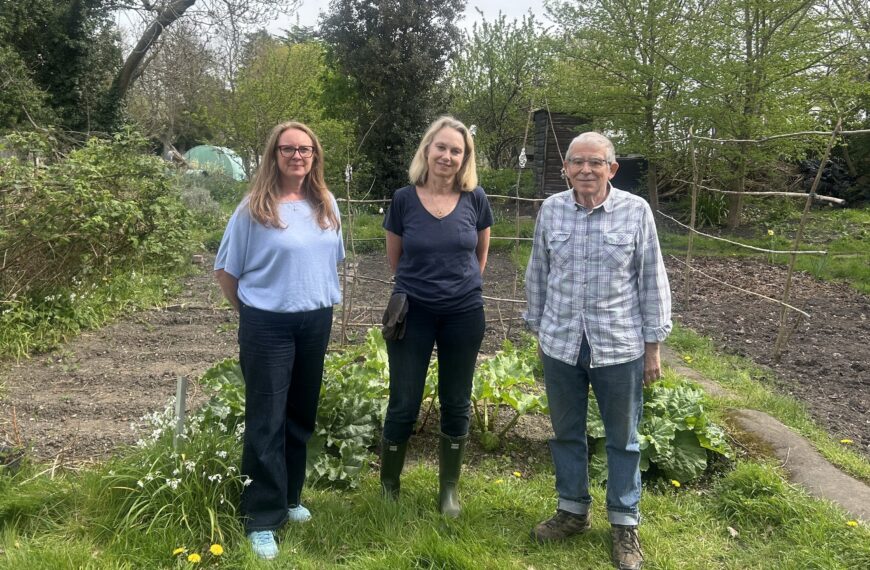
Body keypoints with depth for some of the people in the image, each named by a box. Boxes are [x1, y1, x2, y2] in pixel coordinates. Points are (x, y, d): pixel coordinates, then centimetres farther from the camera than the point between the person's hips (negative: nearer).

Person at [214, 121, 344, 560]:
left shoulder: (327, 205, 4)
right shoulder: (254, 208, -9)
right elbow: (226, 269, -3)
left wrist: (323, 301, 14)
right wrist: (248, 310, 1)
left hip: (316, 322, 5)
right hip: (268, 326, -5)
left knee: (301, 416, 15)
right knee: (266, 422, 0)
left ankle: (289, 498, 33)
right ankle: (262, 520, 11)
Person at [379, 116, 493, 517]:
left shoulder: (475, 199, -4)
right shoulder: (404, 199, -6)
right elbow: (394, 257, 7)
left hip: (464, 314, 1)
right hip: (412, 313, -1)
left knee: (456, 404, 10)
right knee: (404, 404, 4)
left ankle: (449, 490, 27)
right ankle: (388, 486, 24)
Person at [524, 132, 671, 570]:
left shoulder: (636, 211, -7)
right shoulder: (550, 210, 0)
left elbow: (652, 281, -2)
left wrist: (653, 345, -2)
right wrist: (537, 330, 12)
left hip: (620, 347, -2)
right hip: (561, 345, 3)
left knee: (622, 439, 11)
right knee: (566, 433, 15)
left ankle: (624, 524, 29)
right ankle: (573, 510, 35)